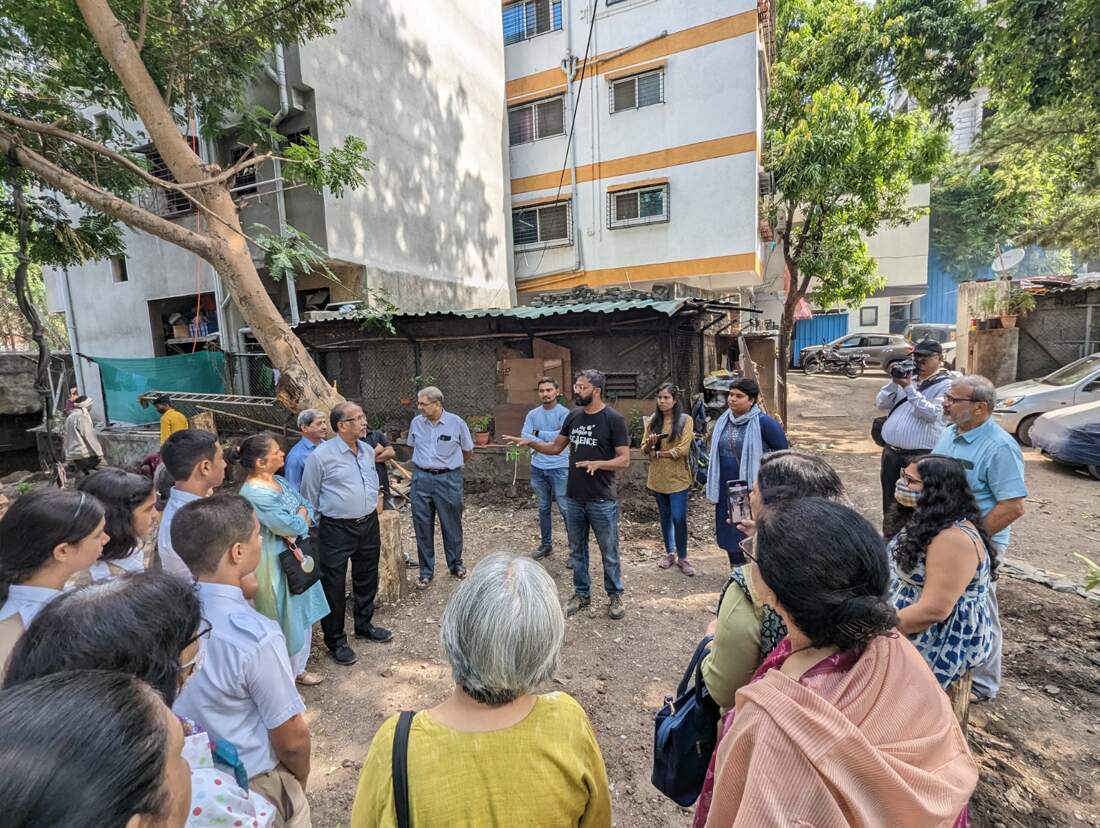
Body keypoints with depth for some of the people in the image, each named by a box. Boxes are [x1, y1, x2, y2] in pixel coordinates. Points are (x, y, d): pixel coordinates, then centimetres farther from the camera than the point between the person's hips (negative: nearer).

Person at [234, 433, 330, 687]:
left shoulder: (278, 481, 3)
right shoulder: (254, 494, -26)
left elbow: (306, 505, 3)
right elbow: (291, 525, -27)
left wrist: (299, 521, -16)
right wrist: (301, 519, -6)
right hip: (277, 563, -9)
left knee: (301, 613, 21)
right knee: (285, 618, 10)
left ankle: (298, 664, 40)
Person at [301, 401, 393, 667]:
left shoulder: (368, 451, 5)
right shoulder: (321, 455, -15)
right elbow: (309, 498, -6)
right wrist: (311, 534, -1)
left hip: (368, 525, 6)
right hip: (336, 529, -6)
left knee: (367, 580, 20)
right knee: (334, 586, 6)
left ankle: (364, 625, 41)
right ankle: (336, 641, 24)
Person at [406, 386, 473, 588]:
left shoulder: (456, 423, -7)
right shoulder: (416, 422, 2)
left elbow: (468, 452, 5)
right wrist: (426, 463, 11)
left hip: (449, 479, -2)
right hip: (421, 478, 3)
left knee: (452, 525, 9)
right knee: (422, 526, 7)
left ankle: (456, 564, 30)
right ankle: (426, 571, 22)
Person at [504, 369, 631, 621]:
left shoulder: (613, 419, -10)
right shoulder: (573, 416, 6)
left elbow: (624, 460, -11)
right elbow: (555, 448, 14)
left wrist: (598, 463, -28)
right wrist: (530, 442, -1)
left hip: (602, 500, -5)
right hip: (573, 498, 5)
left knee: (609, 552, 9)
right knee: (577, 550, 17)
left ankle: (615, 596, 28)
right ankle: (582, 593, 34)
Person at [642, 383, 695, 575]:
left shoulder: (685, 420, -6)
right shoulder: (652, 421, 6)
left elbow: (682, 450, -14)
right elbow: (644, 450, 4)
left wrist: (657, 453, -8)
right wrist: (649, 444, -18)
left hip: (677, 478, -4)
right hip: (658, 477, 4)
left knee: (678, 518, -4)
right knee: (665, 517, 15)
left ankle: (682, 557, 14)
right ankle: (670, 553, 30)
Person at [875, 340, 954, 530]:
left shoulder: (946, 384, -5)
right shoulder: (908, 378, 13)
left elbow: (932, 414, -19)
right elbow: (880, 404, 9)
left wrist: (908, 388, -19)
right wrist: (894, 382, -4)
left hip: (920, 455, -6)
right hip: (890, 451, 6)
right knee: (889, 504, 17)